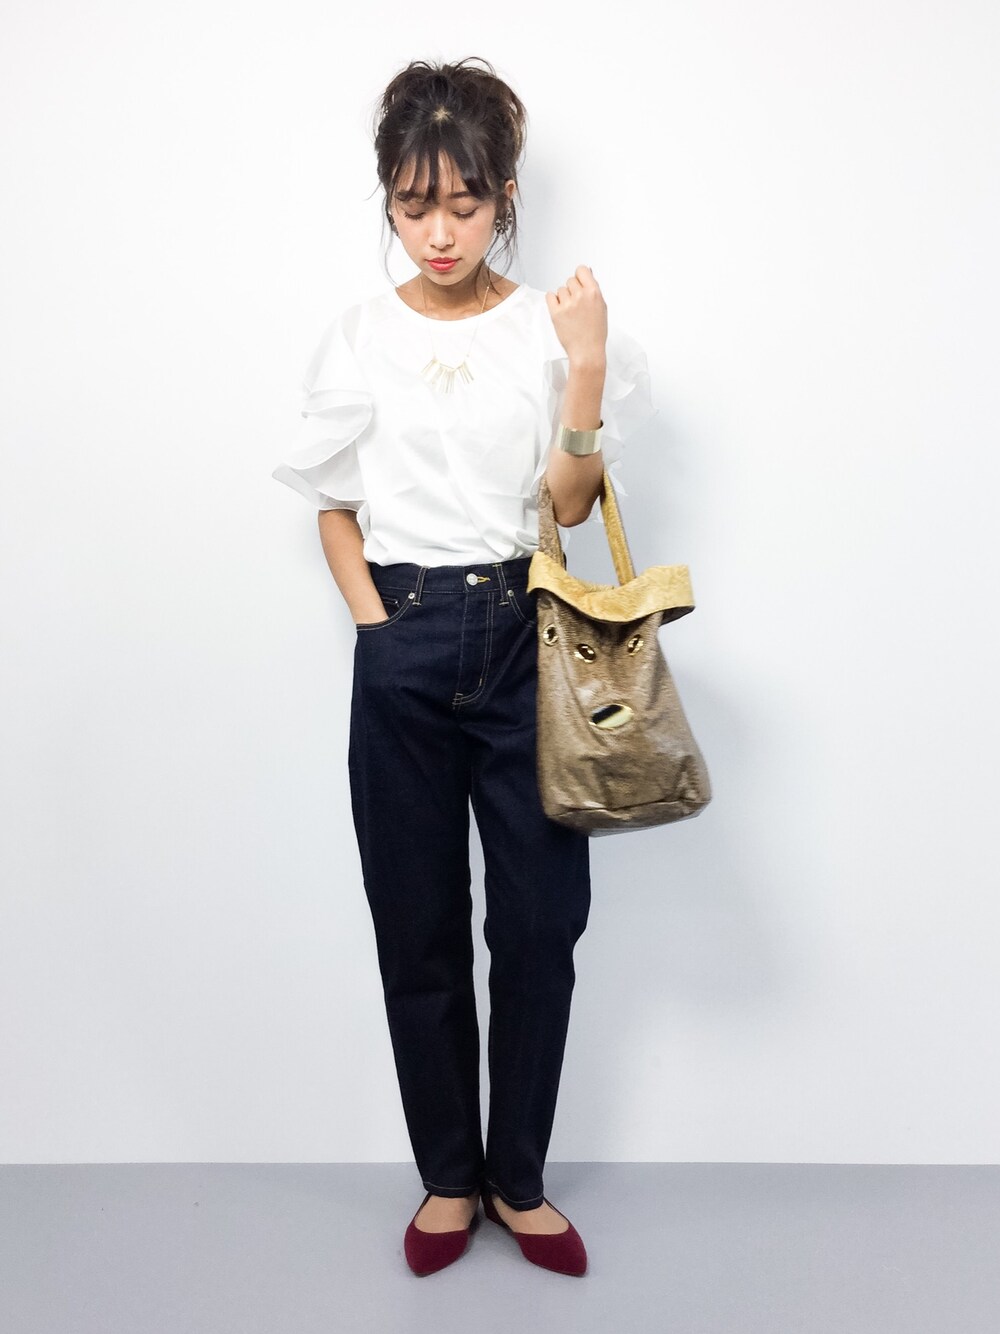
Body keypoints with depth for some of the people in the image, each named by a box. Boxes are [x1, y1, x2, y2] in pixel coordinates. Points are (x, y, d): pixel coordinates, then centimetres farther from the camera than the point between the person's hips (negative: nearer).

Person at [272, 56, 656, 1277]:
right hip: (402, 650, 1)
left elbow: (570, 505, -3)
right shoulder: (358, 342, 5)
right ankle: (447, 1175, 28)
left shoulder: (554, 329, 2)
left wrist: (586, 368, -13)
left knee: (539, 920, 4)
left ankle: (519, 1177, 25)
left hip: (524, 637, 0)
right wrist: (377, 622, -3)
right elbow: (333, 509, 9)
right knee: (418, 925, 8)